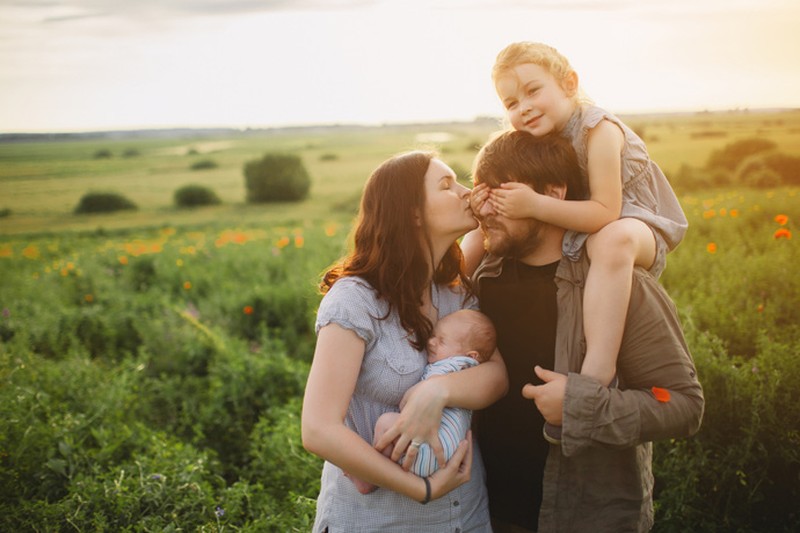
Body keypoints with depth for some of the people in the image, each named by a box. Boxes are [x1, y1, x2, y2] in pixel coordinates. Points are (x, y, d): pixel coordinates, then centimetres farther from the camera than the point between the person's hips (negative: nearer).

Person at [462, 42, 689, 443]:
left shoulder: (599, 129, -25)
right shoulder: (531, 140, -4)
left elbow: (606, 212, -32)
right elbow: (517, 208, -2)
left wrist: (535, 205, -41)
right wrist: (486, 202, -25)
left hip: (634, 225, -7)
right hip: (572, 232, 8)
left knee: (611, 241, -45)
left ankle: (598, 372, -49)